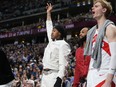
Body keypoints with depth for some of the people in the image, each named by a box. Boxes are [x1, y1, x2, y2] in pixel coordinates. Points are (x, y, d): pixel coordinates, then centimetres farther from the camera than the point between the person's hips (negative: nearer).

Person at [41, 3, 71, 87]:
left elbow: (63, 64, -14)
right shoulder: (51, 42, 18)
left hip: (54, 76, -9)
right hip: (45, 75, 9)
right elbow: (49, 27, 32)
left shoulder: (63, 44, -6)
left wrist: (59, 80, -23)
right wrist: (48, 12, 35)